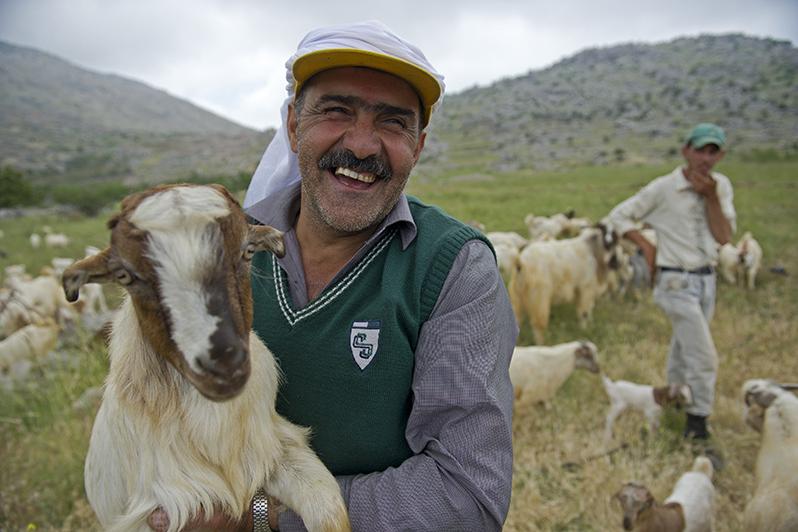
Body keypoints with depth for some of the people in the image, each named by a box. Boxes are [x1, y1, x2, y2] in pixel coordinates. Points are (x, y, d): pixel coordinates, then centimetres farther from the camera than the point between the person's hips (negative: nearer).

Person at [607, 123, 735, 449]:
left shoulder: (721, 186, 3)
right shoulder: (663, 189, -11)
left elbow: (724, 237, -5)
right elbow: (619, 216, -4)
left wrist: (711, 197, -15)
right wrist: (646, 246, -12)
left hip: (707, 279, 6)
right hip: (677, 282, -5)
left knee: (684, 351, 20)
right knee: (704, 357, -9)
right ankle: (698, 421, 7)